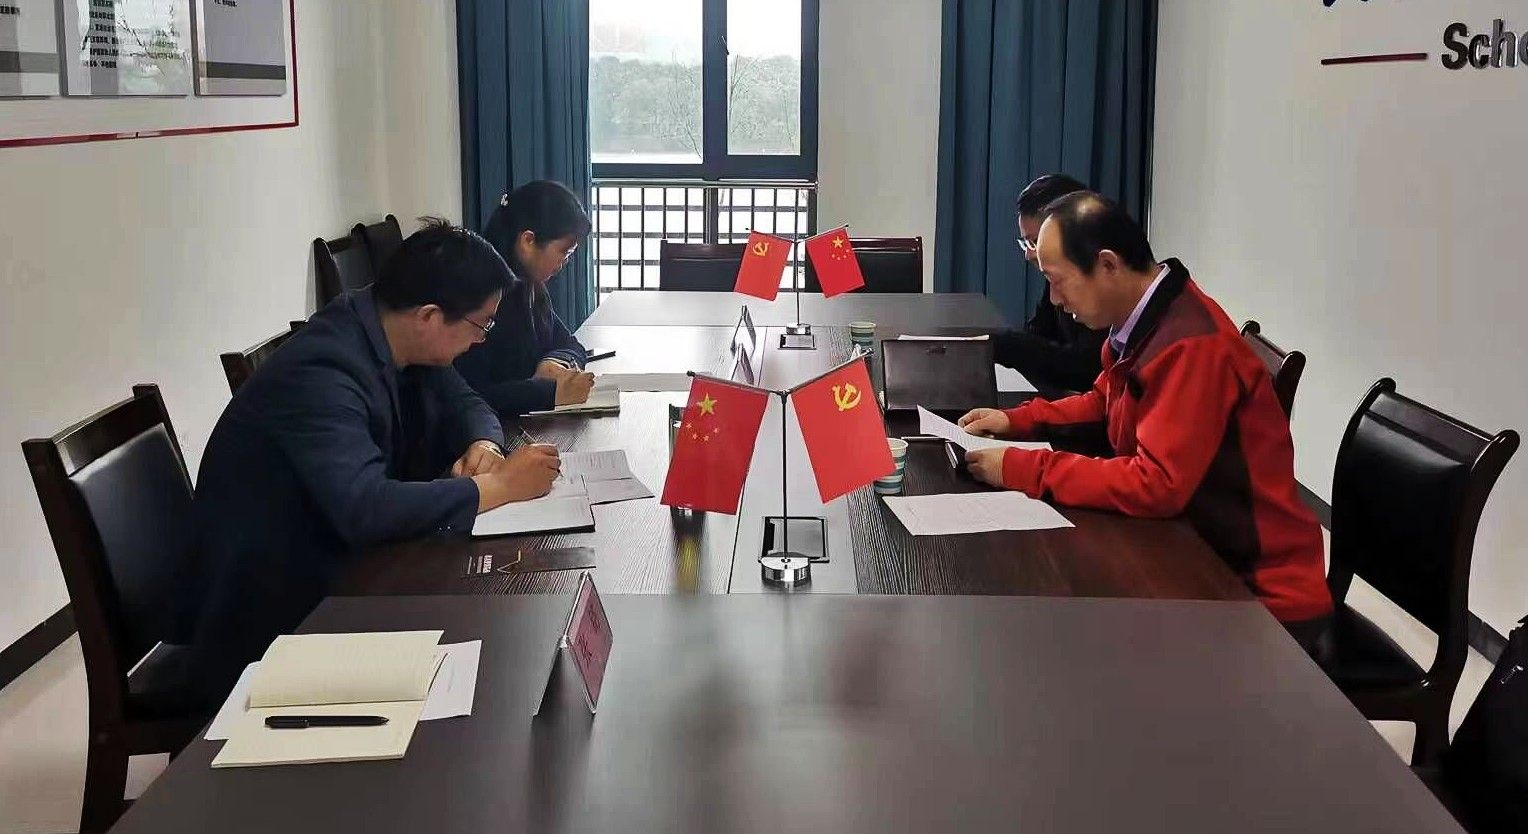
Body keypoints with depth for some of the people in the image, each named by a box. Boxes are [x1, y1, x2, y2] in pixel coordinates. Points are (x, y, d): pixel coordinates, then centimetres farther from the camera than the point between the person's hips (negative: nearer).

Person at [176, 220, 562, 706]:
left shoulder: (394, 338, -2)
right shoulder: (321, 371, -27)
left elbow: (464, 405, 13)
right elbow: (365, 509, -38)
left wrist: (482, 445, -10)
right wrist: (497, 486, -28)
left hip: (342, 570, 8)